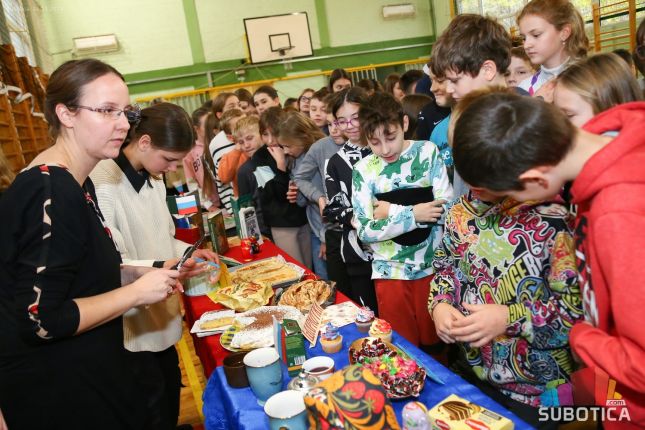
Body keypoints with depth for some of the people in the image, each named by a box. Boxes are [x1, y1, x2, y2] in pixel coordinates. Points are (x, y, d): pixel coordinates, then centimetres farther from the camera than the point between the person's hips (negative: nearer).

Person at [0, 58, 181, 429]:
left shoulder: (75, 183, 5)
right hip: (55, 390, -9)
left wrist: (141, 274, -1)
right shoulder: (51, 194, -25)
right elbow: (39, 321, -28)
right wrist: (137, 292, -21)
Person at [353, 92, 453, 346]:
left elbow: (448, 208, -11)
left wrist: (393, 211, -13)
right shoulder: (364, 170, -4)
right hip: (390, 272, 0)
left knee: (435, 341, 14)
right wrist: (412, 214, -18)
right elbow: (365, 231, -10)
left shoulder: (427, 152, -4)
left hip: (431, 265, 0)